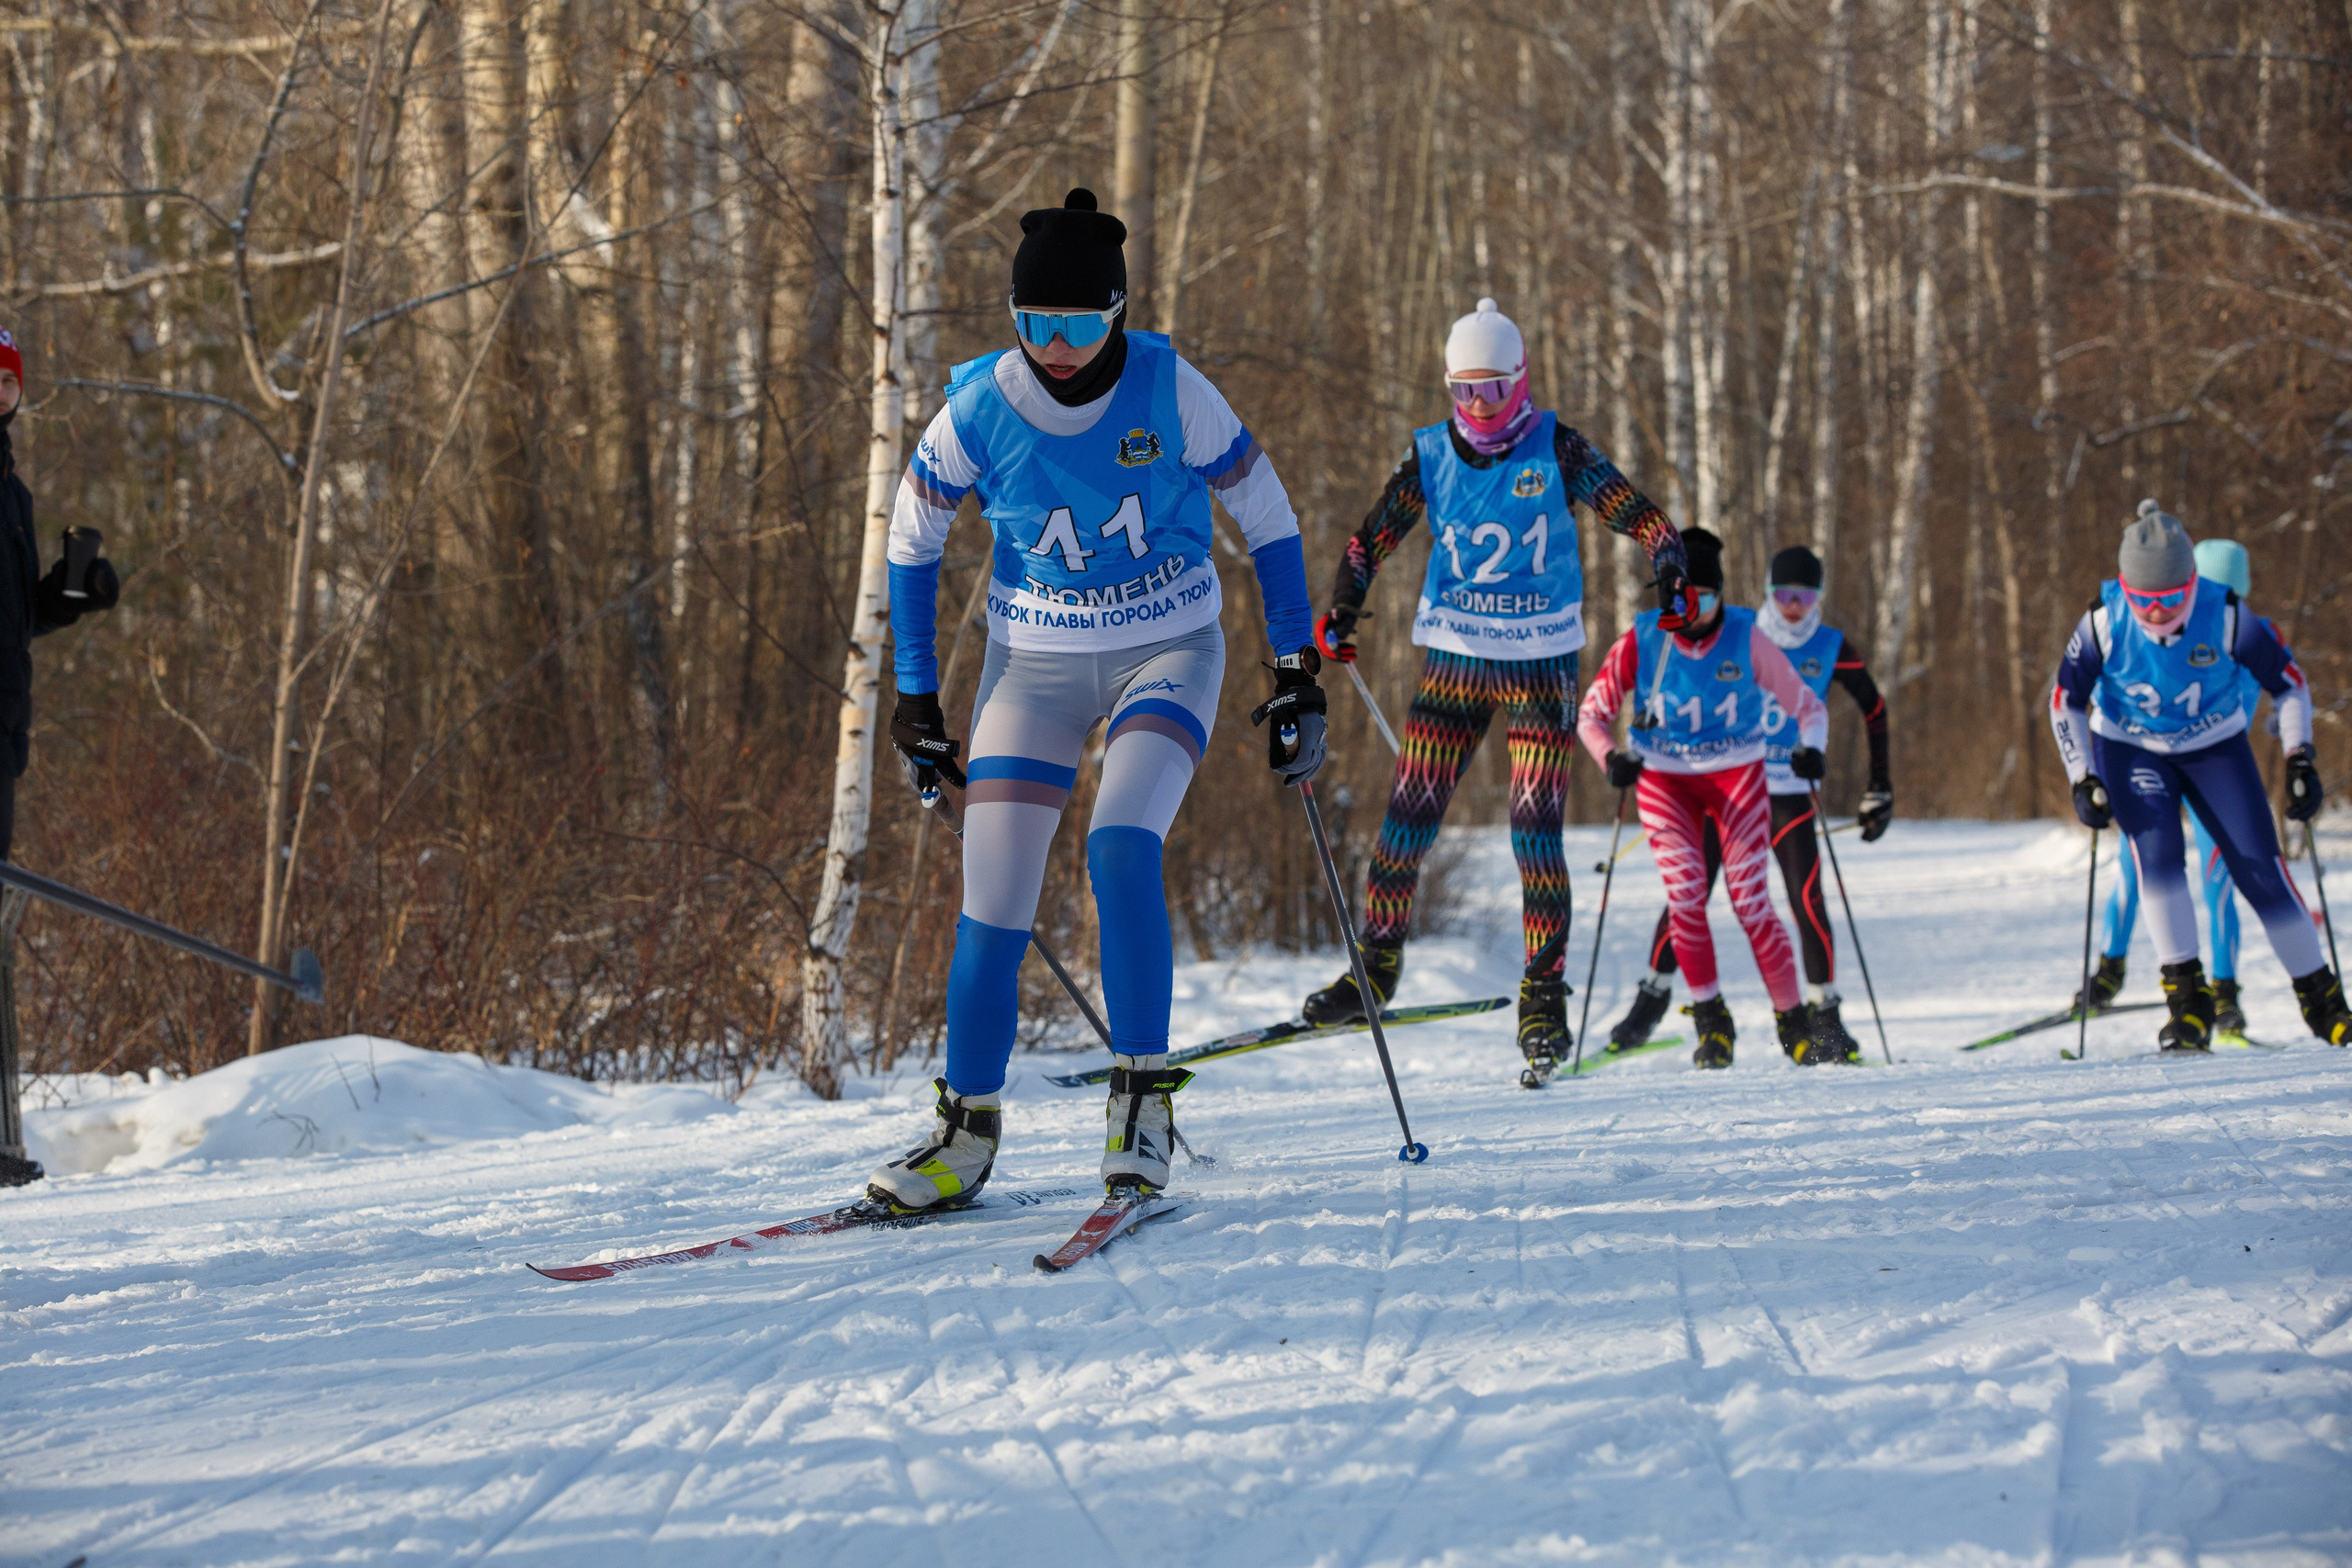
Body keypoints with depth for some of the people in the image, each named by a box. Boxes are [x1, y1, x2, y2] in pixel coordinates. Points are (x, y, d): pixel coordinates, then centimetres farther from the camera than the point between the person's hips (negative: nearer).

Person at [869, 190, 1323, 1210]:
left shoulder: (1169, 392, -17)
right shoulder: (979, 407, -13)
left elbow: (1265, 515, -4)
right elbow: (911, 540, 3)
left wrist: (1295, 673, -5)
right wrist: (915, 696, 3)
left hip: (1168, 652, -2)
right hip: (1034, 663, 2)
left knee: (1121, 848, -26)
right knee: (993, 897, -5)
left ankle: (1142, 1098, -15)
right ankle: (967, 1132, 11)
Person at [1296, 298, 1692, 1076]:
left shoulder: (1555, 449, -5)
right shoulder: (1431, 455, 3)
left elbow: (1635, 513, -5)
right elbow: (1372, 538, 10)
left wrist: (1671, 573, -21)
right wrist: (1341, 614, -2)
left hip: (1541, 666, -3)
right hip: (1454, 658, 3)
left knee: (1535, 825, -9)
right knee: (1408, 813, -2)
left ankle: (1544, 991, -4)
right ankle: (1377, 965, 12)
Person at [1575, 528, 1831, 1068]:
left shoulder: (1746, 639, -11)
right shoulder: (1642, 641, -10)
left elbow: (1807, 705, -3)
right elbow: (1591, 713, -4)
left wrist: (1810, 747, -23)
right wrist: (1610, 757, -24)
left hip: (1736, 777, -1)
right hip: (1663, 780, 1)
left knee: (1750, 897, -11)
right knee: (1685, 891, -17)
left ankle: (1793, 1023, 0)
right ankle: (1711, 1021, -5)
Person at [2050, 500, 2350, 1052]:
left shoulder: (2226, 615, -25)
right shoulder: (2105, 622, -22)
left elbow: (2287, 680, -9)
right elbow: (2066, 701, -7)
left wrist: (2299, 759, -15)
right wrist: (2081, 780, -13)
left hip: (2216, 747, 0)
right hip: (2132, 751, 0)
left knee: (2260, 867, -7)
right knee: (2157, 852, -24)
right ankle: (2187, 1000, -19)